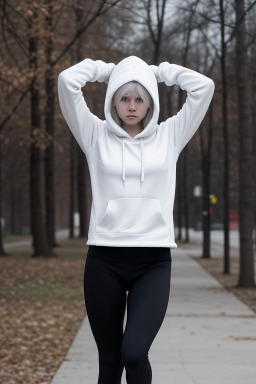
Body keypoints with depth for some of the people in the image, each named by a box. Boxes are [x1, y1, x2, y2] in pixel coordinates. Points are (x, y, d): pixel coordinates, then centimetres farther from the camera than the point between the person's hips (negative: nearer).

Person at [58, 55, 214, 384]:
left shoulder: (169, 136, 11)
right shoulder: (97, 136, 9)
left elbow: (203, 86, 4)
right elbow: (67, 80, 0)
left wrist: (159, 71, 15)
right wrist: (104, 69, 15)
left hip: (154, 260, 0)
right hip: (104, 259, 1)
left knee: (134, 352, -19)